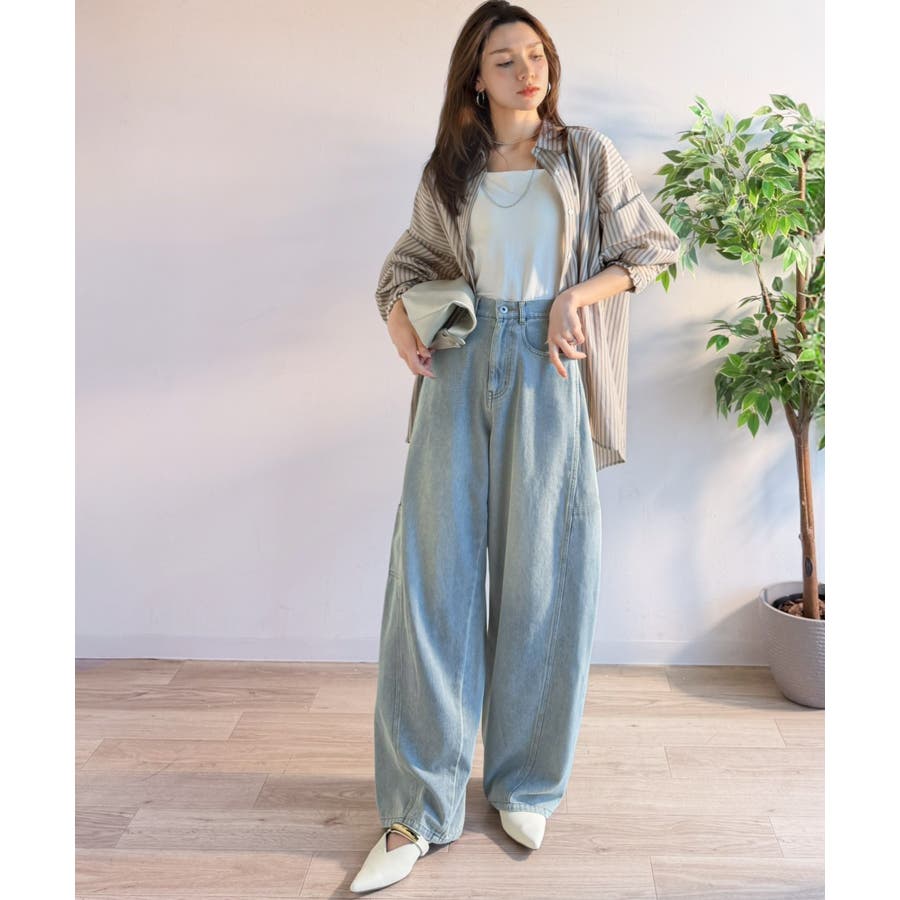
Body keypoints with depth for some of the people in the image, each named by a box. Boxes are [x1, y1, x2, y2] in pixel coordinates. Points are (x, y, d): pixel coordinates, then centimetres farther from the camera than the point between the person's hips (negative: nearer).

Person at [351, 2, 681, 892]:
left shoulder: (586, 155, 9)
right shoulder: (448, 171, 13)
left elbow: (653, 247, 11)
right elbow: (408, 262, 22)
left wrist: (579, 293, -6)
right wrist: (400, 323, 1)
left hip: (549, 374, -1)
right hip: (462, 367, 2)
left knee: (541, 578, 2)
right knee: (435, 574, -3)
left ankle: (524, 786, 20)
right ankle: (417, 810, 6)